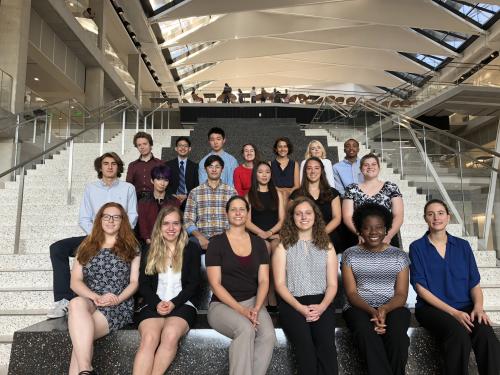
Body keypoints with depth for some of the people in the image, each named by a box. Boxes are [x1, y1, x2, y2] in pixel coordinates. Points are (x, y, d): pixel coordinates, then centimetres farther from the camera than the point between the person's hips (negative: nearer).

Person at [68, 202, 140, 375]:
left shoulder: (131, 247, 10)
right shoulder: (87, 246, 16)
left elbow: (135, 281, 5)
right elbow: (75, 281, 7)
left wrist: (117, 299, -15)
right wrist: (95, 297, -13)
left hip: (119, 306, -2)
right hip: (88, 301, 2)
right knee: (76, 303, -36)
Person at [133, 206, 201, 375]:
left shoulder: (191, 249, 10)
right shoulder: (151, 250, 14)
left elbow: (194, 283, 5)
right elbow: (143, 284, 9)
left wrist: (174, 303, -10)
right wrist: (157, 303, -10)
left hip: (182, 304, -1)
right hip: (152, 305, 1)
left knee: (171, 335, -33)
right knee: (149, 339, -31)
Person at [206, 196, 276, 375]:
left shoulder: (258, 243, 9)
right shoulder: (216, 242, -2)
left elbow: (264, 280, 5)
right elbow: (215, 284, -7)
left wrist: (256, 308, -13)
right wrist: (240, 310, -17)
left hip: (253, 302, 3)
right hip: (222, 304, -3)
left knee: (269, 335, -26)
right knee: (246, 329, -33)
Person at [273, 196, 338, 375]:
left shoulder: (326, 246, 14)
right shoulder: (283, 246, 6)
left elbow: (332, 284, 8)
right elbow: (280, 284, 0)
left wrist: (322, 306, -11)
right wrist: (300, 307, -14)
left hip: (321, 303, 2)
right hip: (292, 304, -1)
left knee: (326, 344, -25)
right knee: (305, 345, -27)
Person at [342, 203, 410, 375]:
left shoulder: (399, 256, 10)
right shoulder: (350, 254, 7)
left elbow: (401, 294, 3)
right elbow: (351, 293, 0)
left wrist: (385, 309, -18)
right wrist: (371, 311, -19)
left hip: (392, 308, 1)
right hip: (359, 307, -1)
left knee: (397, 333, -32)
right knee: (366, 332, -34)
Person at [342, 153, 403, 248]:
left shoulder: (391, 188, 7)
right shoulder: (352, 189, 7)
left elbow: (399, 216, 1)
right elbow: (347, 217, 0)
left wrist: (389, 236, -13)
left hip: (388, 241, 0)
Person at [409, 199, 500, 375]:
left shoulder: (463, 245, 13)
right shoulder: (417, 247, 2)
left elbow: (475, 283, 11)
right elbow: (421, 288, -5)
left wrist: (478, 307, -11)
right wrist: (453, 312, -14)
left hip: (465, 307, 3)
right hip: (432, 308, -2)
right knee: (459, 334, -32)